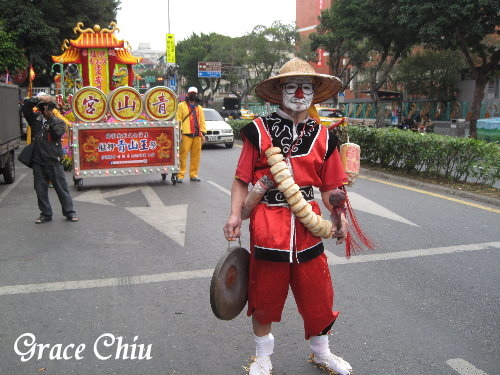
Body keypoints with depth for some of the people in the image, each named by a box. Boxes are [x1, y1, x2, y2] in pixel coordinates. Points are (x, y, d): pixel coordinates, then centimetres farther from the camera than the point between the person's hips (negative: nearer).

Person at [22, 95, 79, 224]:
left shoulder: (59, 122, 2)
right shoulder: (36, 119, 8)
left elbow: (58, 133, -17)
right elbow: (25, 107, -2)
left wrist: (51, 118, -13)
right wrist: (38, 99, -9)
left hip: (54, 162, -3)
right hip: (38, 162, 3)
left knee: (62, 188, 3)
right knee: (40, 190, 9)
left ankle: (70, 213, 13)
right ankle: (45, 214, 22)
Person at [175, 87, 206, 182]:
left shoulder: (199, 108, 21)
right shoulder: (182, 106, 7)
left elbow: (202, 121, 18)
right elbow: (178, 120, 1)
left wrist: (203, 133, 7)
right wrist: (179, 132, -8)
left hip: (197, 135, 4)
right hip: (186, 134, -4)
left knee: (196, 156, 4)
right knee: (183, 155, -8)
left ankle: (193, 174, 11)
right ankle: (180, 175, -6)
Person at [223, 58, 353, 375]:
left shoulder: (322, 136, 6)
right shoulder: (259, 130, -4)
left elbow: (330, 187, 8)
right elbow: (242, 179, -3)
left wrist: (340, 217, -7)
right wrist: (235, 215, -14)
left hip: (308, 224, 3)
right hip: (267, 225, -2)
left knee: (318, 294, 13)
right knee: (265, 297, 12)